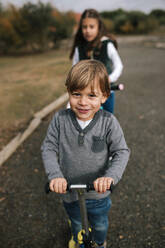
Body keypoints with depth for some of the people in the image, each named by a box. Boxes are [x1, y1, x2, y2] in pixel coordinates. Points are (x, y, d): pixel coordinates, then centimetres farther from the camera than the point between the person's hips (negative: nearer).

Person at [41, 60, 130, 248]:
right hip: (69, 190, 1)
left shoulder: (108, 122, -21)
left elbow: (121, 152, -18)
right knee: (77, 223, 30)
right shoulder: (60, 119, -18)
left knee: (100, 225, 28)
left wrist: (111, 176, -34)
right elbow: (48, 148, -13)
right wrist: (55, 175, -27)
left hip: (98, 192, 0)